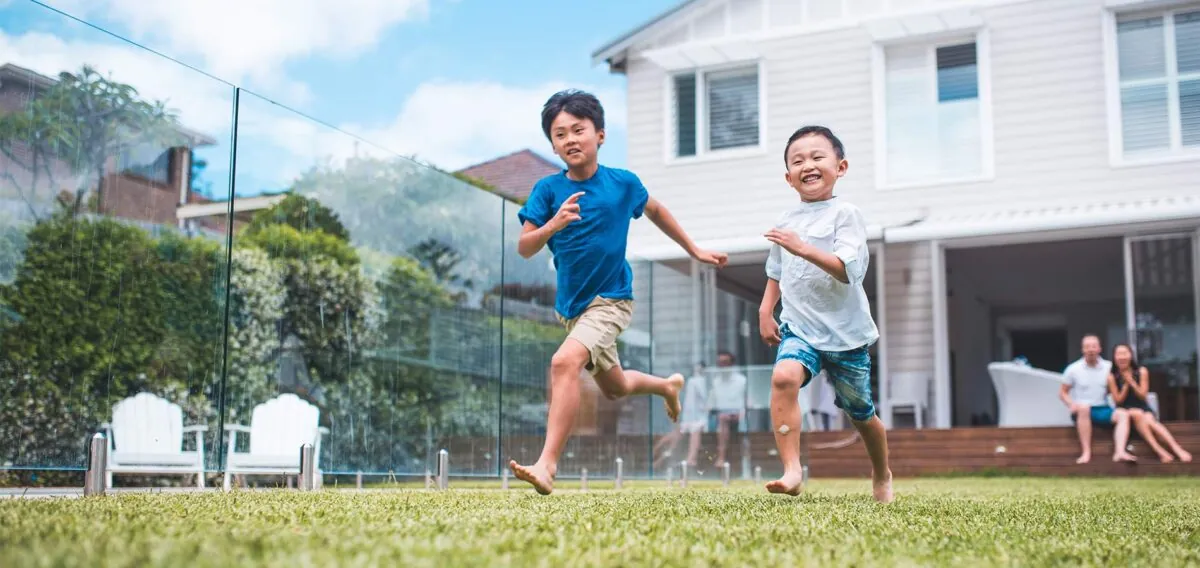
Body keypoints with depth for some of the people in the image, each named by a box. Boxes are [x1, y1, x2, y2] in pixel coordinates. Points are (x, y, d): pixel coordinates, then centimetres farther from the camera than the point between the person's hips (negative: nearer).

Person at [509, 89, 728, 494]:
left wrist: (695, 251, 21)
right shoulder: (548, 189, -7)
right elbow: (524, 248, -13)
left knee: (565, 362, -28)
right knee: (614, 388, 22)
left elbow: (655, 211, 14)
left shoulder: (623, 183, -6)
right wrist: (554, 224, -32)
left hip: (611, 299, -4)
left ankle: (547, 465, -28)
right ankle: (667, 386, 55)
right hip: (571, 304, 4)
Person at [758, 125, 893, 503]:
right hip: (800, 328, 3)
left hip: (845, 332, -3)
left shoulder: (845, 214, -9)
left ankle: (882, 474, 40)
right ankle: (792, 471, -30)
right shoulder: (787, 222, 7)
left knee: (859, 411, 12)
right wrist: (766, 309, 10)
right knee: (784, 377, -29)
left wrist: (803, 249, -33)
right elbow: (776, 273, 22)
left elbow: (850, 270, -24)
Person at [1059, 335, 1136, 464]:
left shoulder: (1109, 367, 8)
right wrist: (1071, 404, -13)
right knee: (1084, 407, -37)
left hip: (1102, 409, 3)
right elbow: (1063, 392, 6)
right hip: (1082, 412, -3)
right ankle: (1086, 452, -39)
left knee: (1123, 414, -26)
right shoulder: (1073, 369, 1)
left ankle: (1120, 452, -42)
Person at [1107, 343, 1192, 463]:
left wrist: (1131, 382, -15)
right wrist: (1126, 384, -16)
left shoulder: (1141, 372, 0)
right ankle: (1160, 450, -43)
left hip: (1142, 408, 1)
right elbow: (1118, 400, -5)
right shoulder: (1112, 377, -4)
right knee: (1137, 414, -36)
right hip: (1125, 410, -1)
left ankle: (1177, 449, -44)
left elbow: (1142, 395, -3)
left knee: (1149, 419, -33)